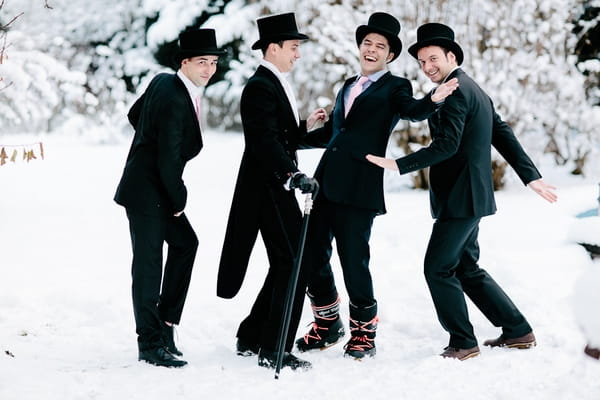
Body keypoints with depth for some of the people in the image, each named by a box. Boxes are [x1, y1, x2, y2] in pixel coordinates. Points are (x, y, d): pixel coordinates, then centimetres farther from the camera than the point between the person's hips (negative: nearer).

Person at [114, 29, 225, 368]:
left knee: (185, 242, 16)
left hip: (157, 189, 11)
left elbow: (135, 115, 21)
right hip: (147, 192, -11)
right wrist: (179, 200, -10)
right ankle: (151, 345, 1)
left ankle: (165, 322, 21)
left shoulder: (164, 81, 5)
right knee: (149, 264, -5)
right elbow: (168, 161, -23)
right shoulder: (176, 101, -24)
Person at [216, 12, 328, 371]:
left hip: (276, 187, 11)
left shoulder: (275, 85, 17)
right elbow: (264, 140, -27)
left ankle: (251, 339, 23)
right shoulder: (260, 87, -15)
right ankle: (274, 351, -7)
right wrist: (293, 175, -37)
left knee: (284, 266, 16)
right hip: (267, 188, -11)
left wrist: (306, 126, 11)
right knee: (293, 265, -10)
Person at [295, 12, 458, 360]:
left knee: (353, 260, -5)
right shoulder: (349, 86, 22)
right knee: (313, 254, 9)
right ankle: (328, 324, 28)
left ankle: (364, 333, 14)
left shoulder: (394, 87, 4)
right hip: (326, 183, 7)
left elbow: (413, 110, -17)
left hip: (359, 188, -6)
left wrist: (433, 100, -37)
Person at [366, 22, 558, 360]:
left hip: (460, 198, -10)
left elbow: (447, 145, -24)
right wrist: (532, 177, 17)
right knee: (466, 269, 16)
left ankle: (463, 344, 1)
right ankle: (518, 331, 21)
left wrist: (399, 165, -24)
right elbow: (504, 135, 17)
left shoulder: (455, 91, -15)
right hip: (470, 195, 10)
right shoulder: (473, 89, 17)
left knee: (438, 268, -5)